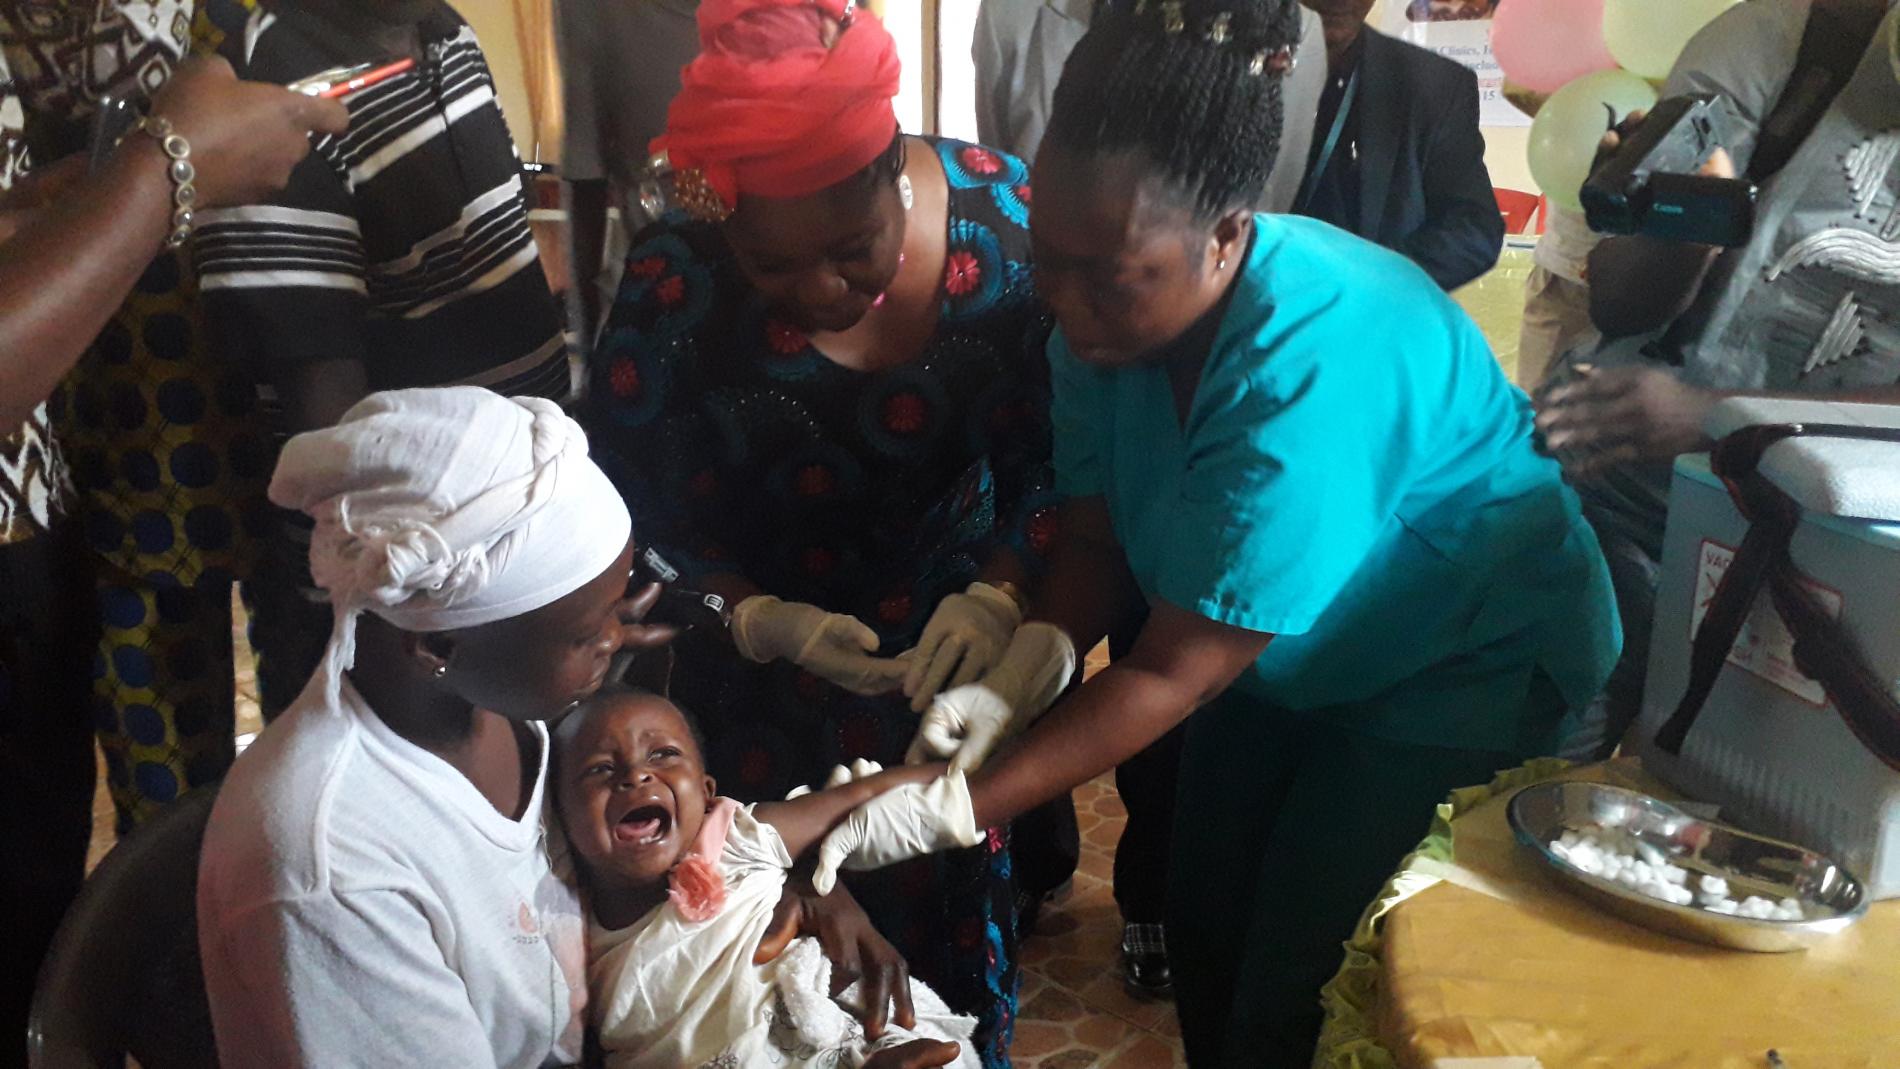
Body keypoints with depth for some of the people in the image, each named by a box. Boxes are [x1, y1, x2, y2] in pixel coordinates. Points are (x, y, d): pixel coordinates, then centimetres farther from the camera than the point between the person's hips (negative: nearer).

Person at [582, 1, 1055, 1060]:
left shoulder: (1003, 213, -18)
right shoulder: (674, 293, -22)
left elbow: (1048, 457, -9)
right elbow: (643, 527, -13)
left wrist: (999, 594, -25)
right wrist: (768, 624, -28)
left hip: (945, 640, 2)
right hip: (763, 667, -1)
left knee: (958, 895, 17)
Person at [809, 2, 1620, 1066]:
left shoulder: (1311, 374, -38)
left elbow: (1170, 675, -34)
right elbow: (1095, 532, -8)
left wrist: (946, 813, -33)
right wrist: (1020, 672, -27)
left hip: (1470, 660, -6)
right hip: (1290, 644, 7)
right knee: (1202, 928, 11)